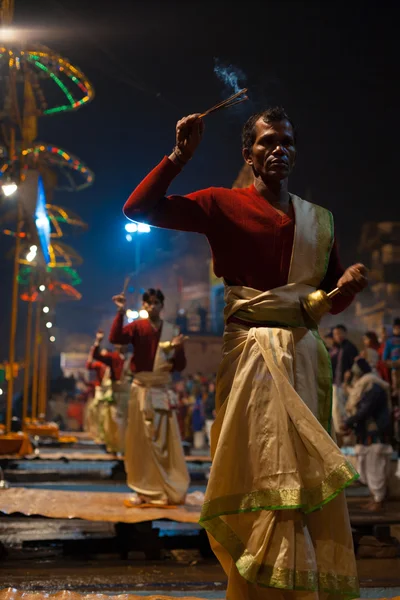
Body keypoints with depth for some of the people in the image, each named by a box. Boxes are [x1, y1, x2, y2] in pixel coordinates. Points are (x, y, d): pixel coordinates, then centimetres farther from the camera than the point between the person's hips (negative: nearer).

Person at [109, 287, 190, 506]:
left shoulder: (172, 331, 5)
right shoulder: (137, 327, -1)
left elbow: (179, 366, 5)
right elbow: (115, 338, -20)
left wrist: (178, 349, -14)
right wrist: (120, 312, -23)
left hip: (163, 391, 1)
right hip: (141, 389, -1)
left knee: (165, 442, 3)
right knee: (141, 441, 3)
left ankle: (170, 491, 11)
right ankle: (143, 491, 9)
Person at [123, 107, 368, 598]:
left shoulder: (319, 220, 17)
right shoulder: (224, 205, 3)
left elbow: (332, 303, 20)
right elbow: (138, 208, -4)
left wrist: (348, 286, -2)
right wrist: (180, 155, -11)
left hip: (306, 354, 5)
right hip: (250, 351, -5)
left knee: (312, 480, 7)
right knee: (265, 475, -7)